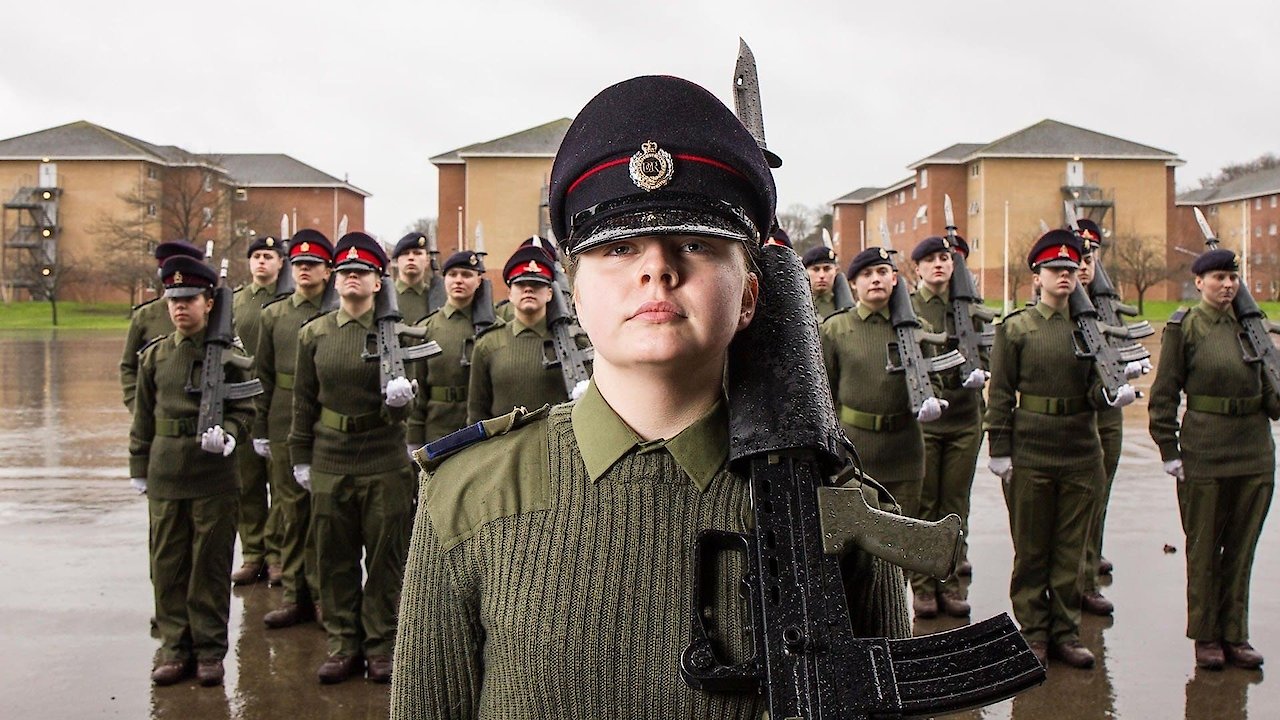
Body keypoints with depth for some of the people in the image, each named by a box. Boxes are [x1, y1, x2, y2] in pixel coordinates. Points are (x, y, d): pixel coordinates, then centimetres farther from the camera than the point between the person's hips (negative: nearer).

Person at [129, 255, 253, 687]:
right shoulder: (154, 356, 8)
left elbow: (243, 408, 0)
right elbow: (143, 417, 13)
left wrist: (227, 434, -20)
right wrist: (139, 468, 12)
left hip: (214, 474, -3)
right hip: (165, 473, 3)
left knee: (211, 565, 4)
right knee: (167, 564, 7)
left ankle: (210, 650, 15)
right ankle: (175, 647, 19)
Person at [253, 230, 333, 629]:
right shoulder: (273, 315, 10)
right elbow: (263, 375, 9)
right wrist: (260, 428, 5)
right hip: (285, 428, 3)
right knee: (290, 510, 7)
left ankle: (325, 595, 11)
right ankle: (296, 593, 15)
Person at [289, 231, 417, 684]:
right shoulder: (314, 334, 4)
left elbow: (398, 414, -5)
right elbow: (304, 401, 10)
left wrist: (399, 399, -28)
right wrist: (300, 458, 8)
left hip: (385, 463, -2)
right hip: (330, 463, 2)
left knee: (385, 556, 5)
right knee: (335, 557, 8)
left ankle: (382, 646, 17)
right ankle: (344, 644, 21)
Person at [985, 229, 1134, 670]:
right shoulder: (1016, 328, -1)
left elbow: (1096, 386, 4)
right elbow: (1001, 393, -3)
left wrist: (1113, 394, -20)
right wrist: (999, 450, -7)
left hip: (1082, 452, 3)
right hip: (1030, 452, -3)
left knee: (1071, 547, 10)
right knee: (1031, 548, 6)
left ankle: (1065, 630, 21)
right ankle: (1033, 632, 17)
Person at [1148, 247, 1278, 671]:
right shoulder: (1183, 328, -2)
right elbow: (1164, 393, -2)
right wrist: (1168, 450, -7)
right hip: (1204, 452, -4)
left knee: (1242, 546, 10)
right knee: (1204, 547, 5)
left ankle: (1234, 633, 21)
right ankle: (1206, 636, 17)